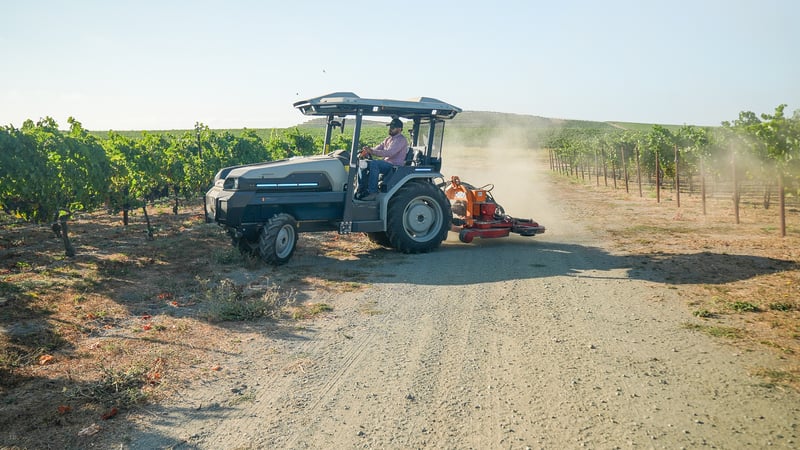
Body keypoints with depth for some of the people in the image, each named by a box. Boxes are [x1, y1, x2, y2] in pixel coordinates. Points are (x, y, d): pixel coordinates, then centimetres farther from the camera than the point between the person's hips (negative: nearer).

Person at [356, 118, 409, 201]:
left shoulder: (401, 140, -9)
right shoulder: (388, 139, 21)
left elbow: (389, 153, -23)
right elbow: (378, 148, 14)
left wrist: (372, 151, -29)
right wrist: (366, 151, -7)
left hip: (395, 166, -9)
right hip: (386, 164, 9)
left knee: (373, 163, -32)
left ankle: (372, 192, -32)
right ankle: (362, 190, -7)